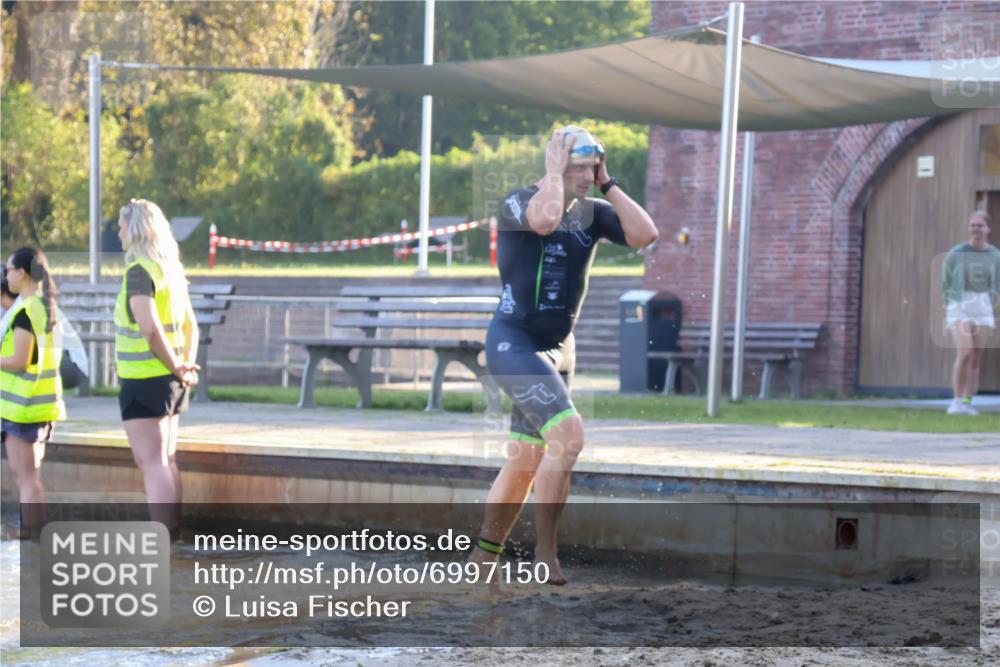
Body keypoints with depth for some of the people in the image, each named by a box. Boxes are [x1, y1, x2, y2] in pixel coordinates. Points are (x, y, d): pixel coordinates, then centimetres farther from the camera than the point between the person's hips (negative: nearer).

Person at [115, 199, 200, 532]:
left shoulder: (139, 271, -15)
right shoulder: (171, 270, 13)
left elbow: (150, 328, -24)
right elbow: (190, 327, 18)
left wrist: (177, 367, -14)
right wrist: (186, 366, 11)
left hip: (144, 379, -9)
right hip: (169, 381, 9)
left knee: (152, 463, -8)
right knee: (167, 460, 13)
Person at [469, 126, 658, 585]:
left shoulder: (593, 212, 7)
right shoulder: (518, 203, -12)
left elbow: (645, 235, -7)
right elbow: (544, 220, -35)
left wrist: (608, 184, -5)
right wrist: (553, 169, -20)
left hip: (557, 348, 8)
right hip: (513, 343, -8)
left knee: (526, 460, 10)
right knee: (568, 434, -22)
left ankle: (482, 559, 21)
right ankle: (545, 554, -17)